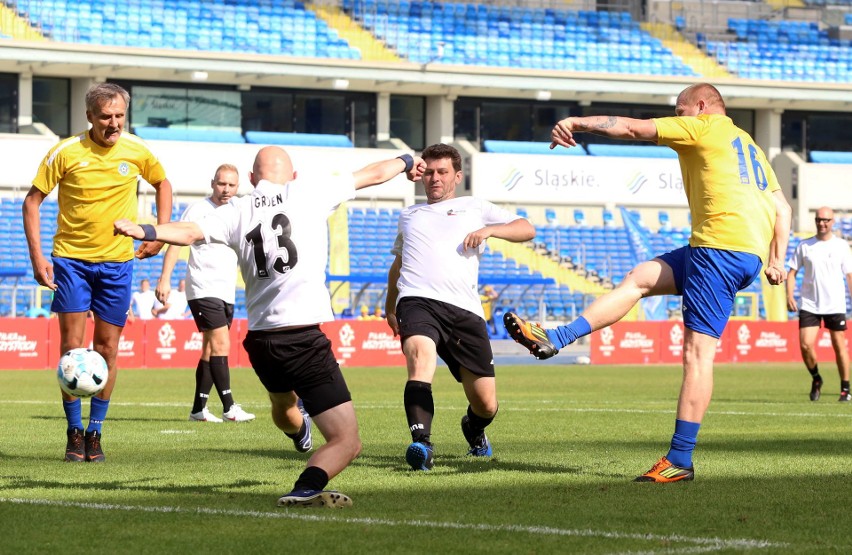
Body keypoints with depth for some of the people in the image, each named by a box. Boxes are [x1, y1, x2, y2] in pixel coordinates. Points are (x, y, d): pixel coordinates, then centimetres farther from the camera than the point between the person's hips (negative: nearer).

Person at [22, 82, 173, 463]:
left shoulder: (136, 151, -3)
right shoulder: (66, 152, -10)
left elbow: (162, 184, 17)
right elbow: (32, 201, -3)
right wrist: (37, 256, -11)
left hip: (117, 261, 2)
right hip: (71, 258, -2)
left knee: (107, 349, 3)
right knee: (72, 347, -6)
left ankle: (95, 433, 13)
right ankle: (75, 432, 5)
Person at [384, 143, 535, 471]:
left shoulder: (474, 208, 22)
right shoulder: (409, 215, 29)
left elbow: (526, 229, 15)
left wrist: (489, 230, -2)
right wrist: (389, 307, 38)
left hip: (464, 309, 0)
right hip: (418, 301, 0)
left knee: (486, 406, 0)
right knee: (421, 357, -36)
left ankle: (473, 431, 37)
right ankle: (421, 444, -47)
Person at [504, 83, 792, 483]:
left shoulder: (704, 127, 4)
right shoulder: (749, 145, 28)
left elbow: (632, 128, 0)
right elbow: (782, 208, 22)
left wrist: (578, 123, 5)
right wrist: (777, 260, 17)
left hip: (721, 243, -9)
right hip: (751, 254, 9)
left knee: (697, 352, -11)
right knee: (640, 278, 12)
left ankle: (679, 461, -14)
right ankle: (556, 340, 6)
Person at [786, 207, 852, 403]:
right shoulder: (804, 246, 4)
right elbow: (792, 272, 6)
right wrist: (789, 296, -7)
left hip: (835, 305, -1)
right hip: (809, 304, 1)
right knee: (805, 345, -11)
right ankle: (816, 379, 15)